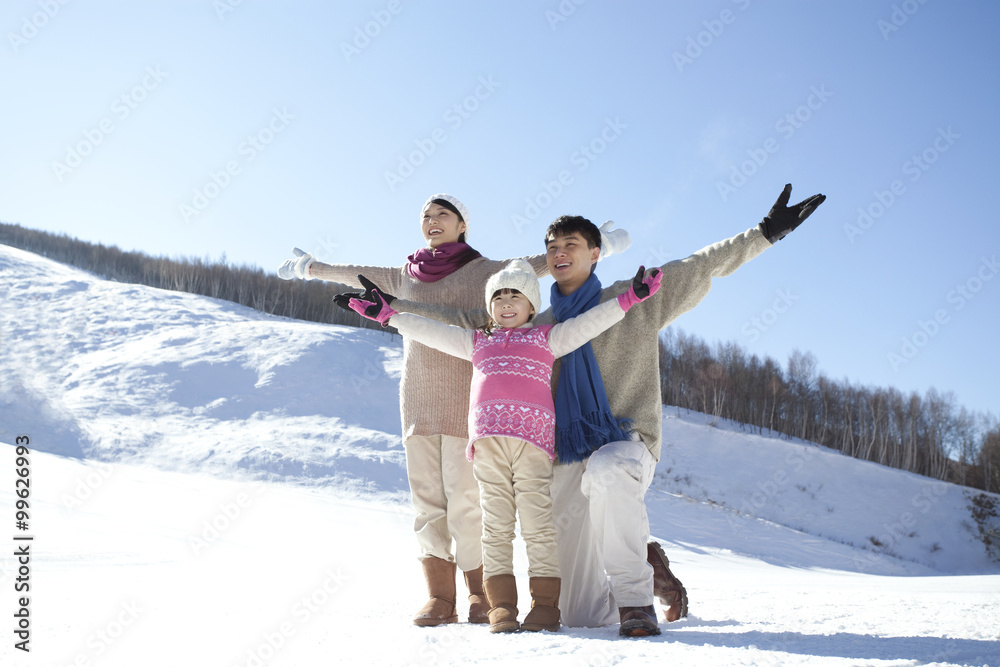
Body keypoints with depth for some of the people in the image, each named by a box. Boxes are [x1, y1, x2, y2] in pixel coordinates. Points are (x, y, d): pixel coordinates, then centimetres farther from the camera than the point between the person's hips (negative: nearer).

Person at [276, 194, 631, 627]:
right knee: (427, 498, -1)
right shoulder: (406, 277, 16)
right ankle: (439, 598, 3)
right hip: (418, 399, 4)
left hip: (467, 394, -4)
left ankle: (482, 592, 4)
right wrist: (312, 268, 44)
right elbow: (356, 275, 31)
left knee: (466, 497, -9)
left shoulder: (484, 271, 6)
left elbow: (536, 265, -3)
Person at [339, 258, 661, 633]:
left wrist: (628, 298, 6)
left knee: (537, 521, -7)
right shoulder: (477, 342, 29)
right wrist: (386, 314, 28)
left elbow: (587, 323, 15)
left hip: (532, 435, -2)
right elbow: (431, 332, 30)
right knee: (495, 523, -1)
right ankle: (501, 605, 0)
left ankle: (545, 604, -4)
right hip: (487, 438, 3)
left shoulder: (547, 338, 22)